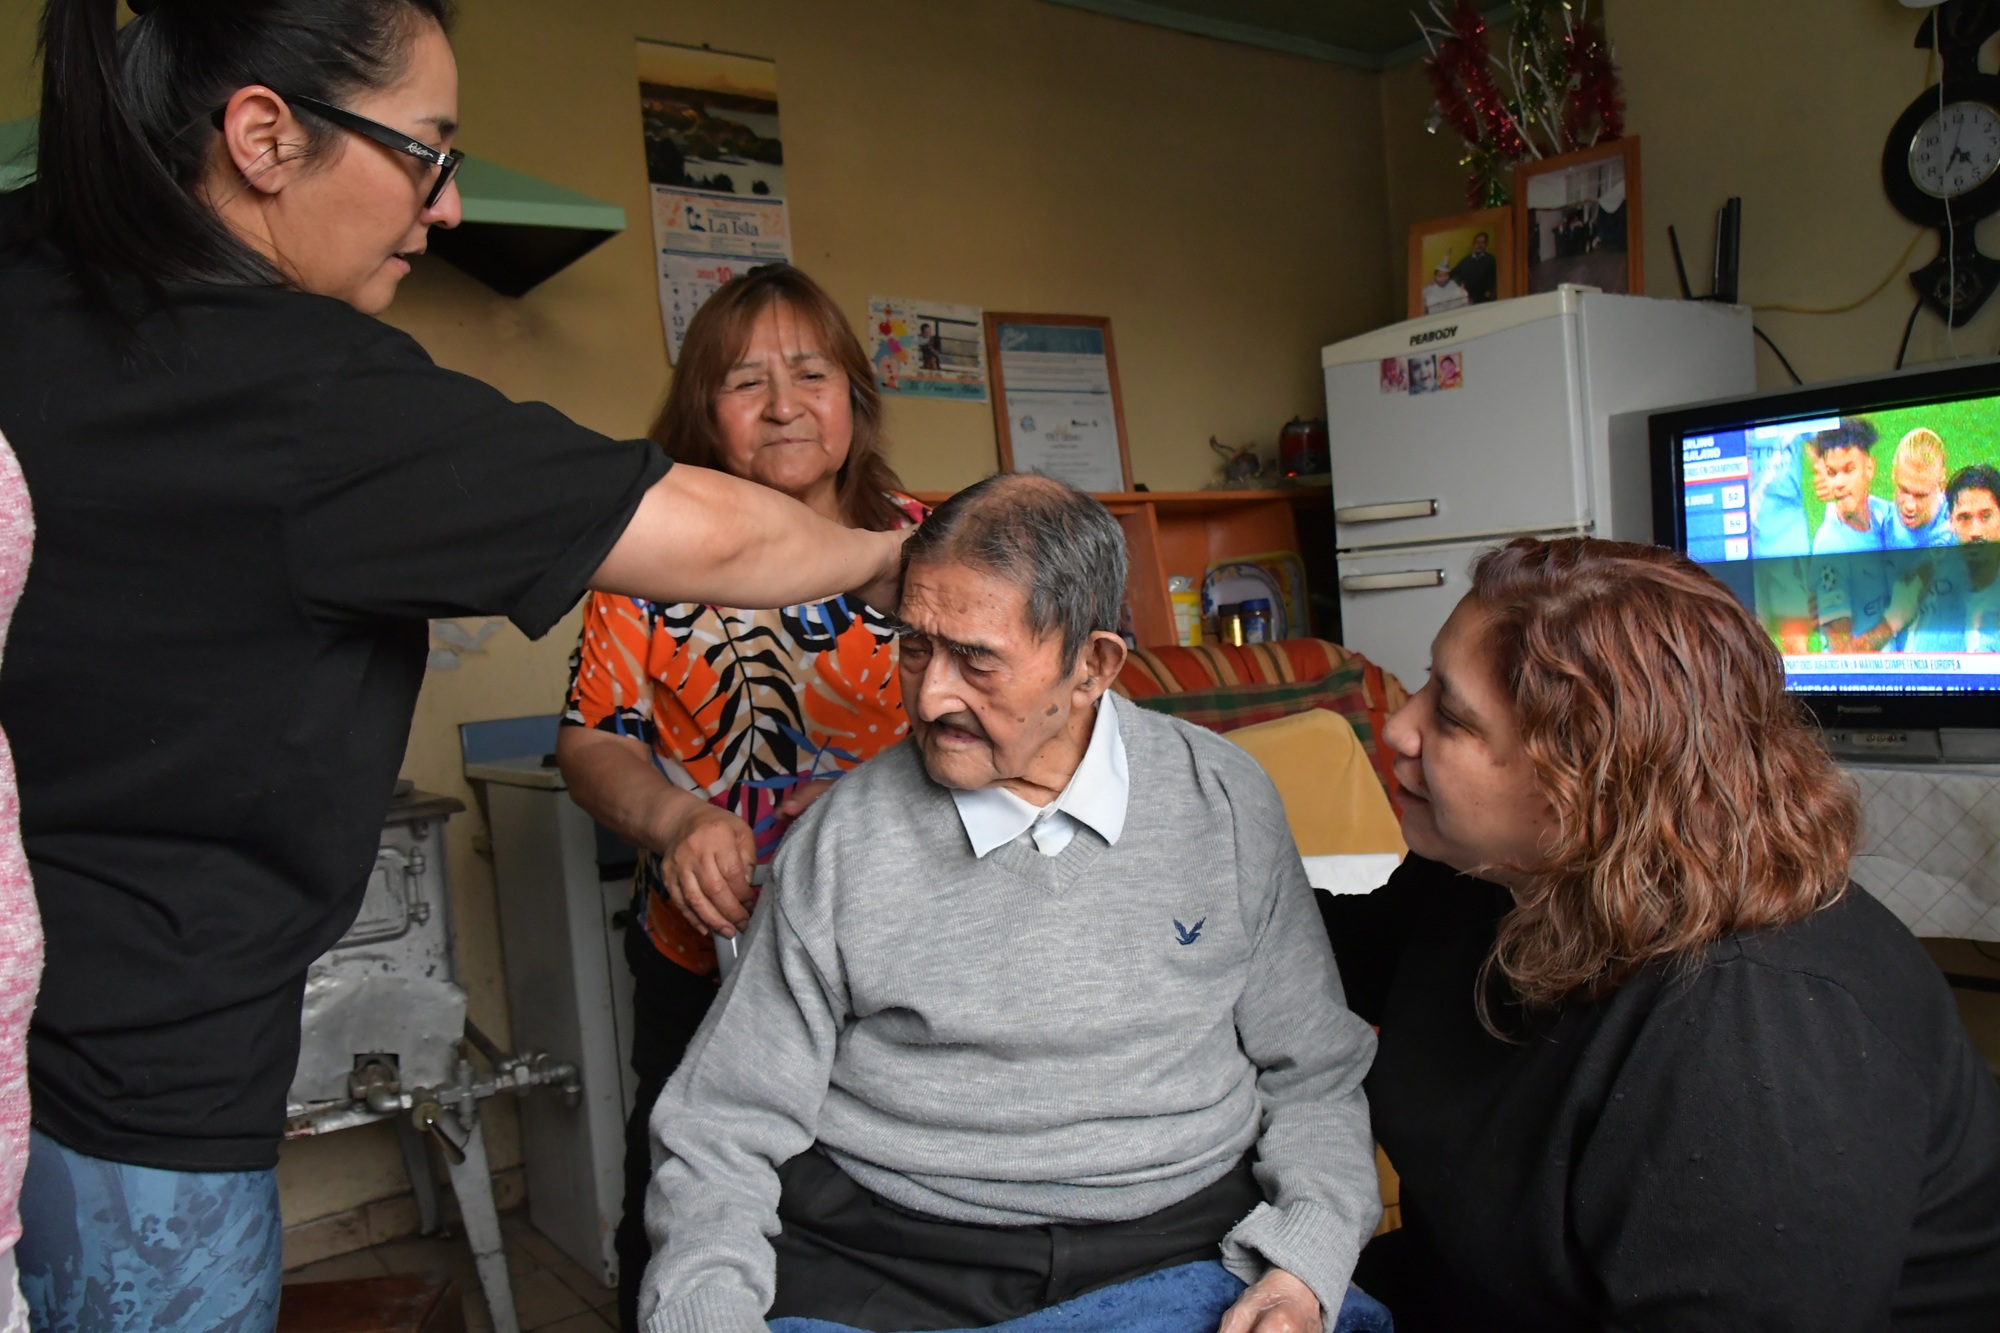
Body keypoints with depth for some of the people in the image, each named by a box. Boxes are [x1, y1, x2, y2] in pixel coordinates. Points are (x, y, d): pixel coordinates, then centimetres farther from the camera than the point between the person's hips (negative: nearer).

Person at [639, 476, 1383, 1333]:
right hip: (881, 1254, 0)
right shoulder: (843, 839, -3)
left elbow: (1315, 1076, 9)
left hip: (1179, 1244, 1)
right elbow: (722, 1132, 1)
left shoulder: (1226, 803, 1)